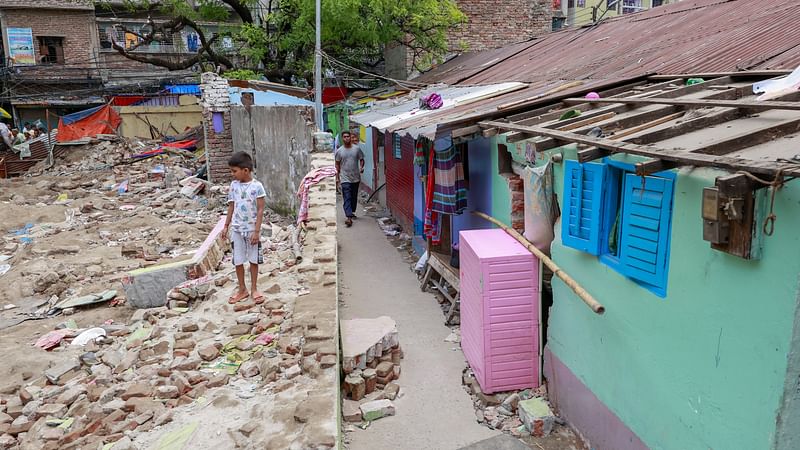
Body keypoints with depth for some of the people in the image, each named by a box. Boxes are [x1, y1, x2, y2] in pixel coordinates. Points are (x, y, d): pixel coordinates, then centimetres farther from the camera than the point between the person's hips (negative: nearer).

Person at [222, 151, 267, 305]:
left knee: (254, 260, 8)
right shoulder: (233, 185, 1)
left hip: (252, 229, -4)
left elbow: (260, 210, -12)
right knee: (238, 261, 8)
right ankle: (242, 290, 21)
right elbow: (231, 207, 9)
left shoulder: (257, 186, -13)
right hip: (237, 229, 4)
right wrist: (226, 226, 9)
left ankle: (254, 289, 21)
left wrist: (257, 231, -15)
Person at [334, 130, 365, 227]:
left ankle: (352, 212, 35)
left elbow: (361, 159, 9)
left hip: (356, 177, 2)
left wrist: (361, 167, -12)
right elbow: (337, 164, 5)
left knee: (354, 197, 15)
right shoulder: (339, 151, -1)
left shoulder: (357, 148, 0)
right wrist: (337, 177, 2)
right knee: (347, 198, -11)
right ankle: (349, 217, -19)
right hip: (345, 178, -2)